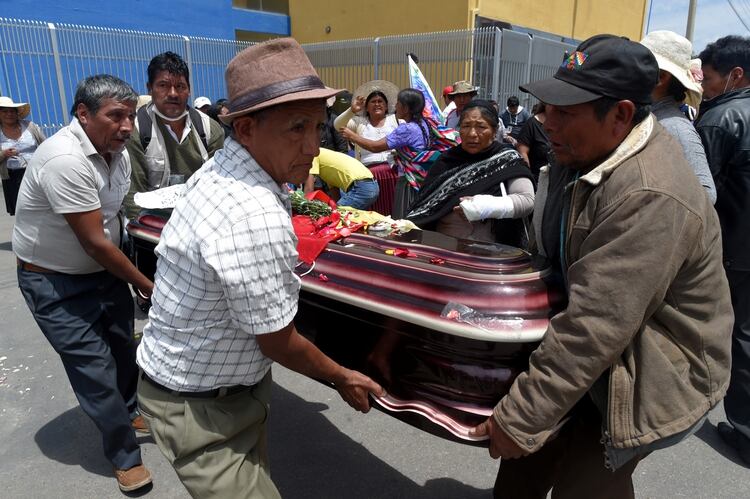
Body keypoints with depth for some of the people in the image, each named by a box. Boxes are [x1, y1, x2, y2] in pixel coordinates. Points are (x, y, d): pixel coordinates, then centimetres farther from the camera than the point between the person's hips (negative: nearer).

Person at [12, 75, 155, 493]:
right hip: (54, 283, -7)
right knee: (96, 368, -2)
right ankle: (125, 454, 16)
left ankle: (128, 412, 41)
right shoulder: (66, 160, -28)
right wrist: (145, 285, -15)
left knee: (123, 348, 15)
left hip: (104, 269, 7)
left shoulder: (118, 153, -2)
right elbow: (94, 243, -25)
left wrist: (133, 274, 4)